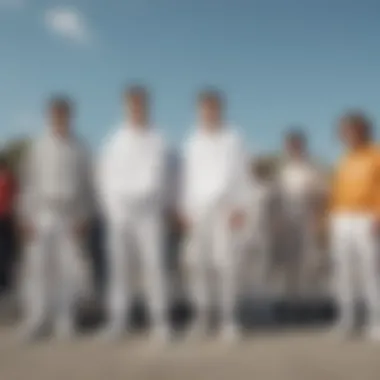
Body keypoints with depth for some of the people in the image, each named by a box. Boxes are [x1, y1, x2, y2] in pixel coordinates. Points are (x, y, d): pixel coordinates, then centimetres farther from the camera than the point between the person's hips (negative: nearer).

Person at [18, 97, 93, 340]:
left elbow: (87, 185, 7)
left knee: (69, 270, -1)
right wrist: (25, 218, -2)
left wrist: (84, 218, -1)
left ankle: (65, 323, 5)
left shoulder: (80, 149, 6)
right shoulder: (38, 147, 5)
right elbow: (27, 183, 4)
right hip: (42, 214, 0)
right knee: (39, 268, -4)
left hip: (71, 215, 1)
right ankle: (36, 322, 3)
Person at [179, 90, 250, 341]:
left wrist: (239, 208, -9)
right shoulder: (193, 141, 13)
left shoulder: (233, 140, 3)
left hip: (225, 208, -3)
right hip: (198, 209, 3)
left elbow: (241, 176, 0)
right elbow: (188, 177, 13)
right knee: (196, 262, -2)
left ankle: (228, 318, 2)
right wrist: (185, 209, 5)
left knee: (226, 263, -6)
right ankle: (202, 316, 6)